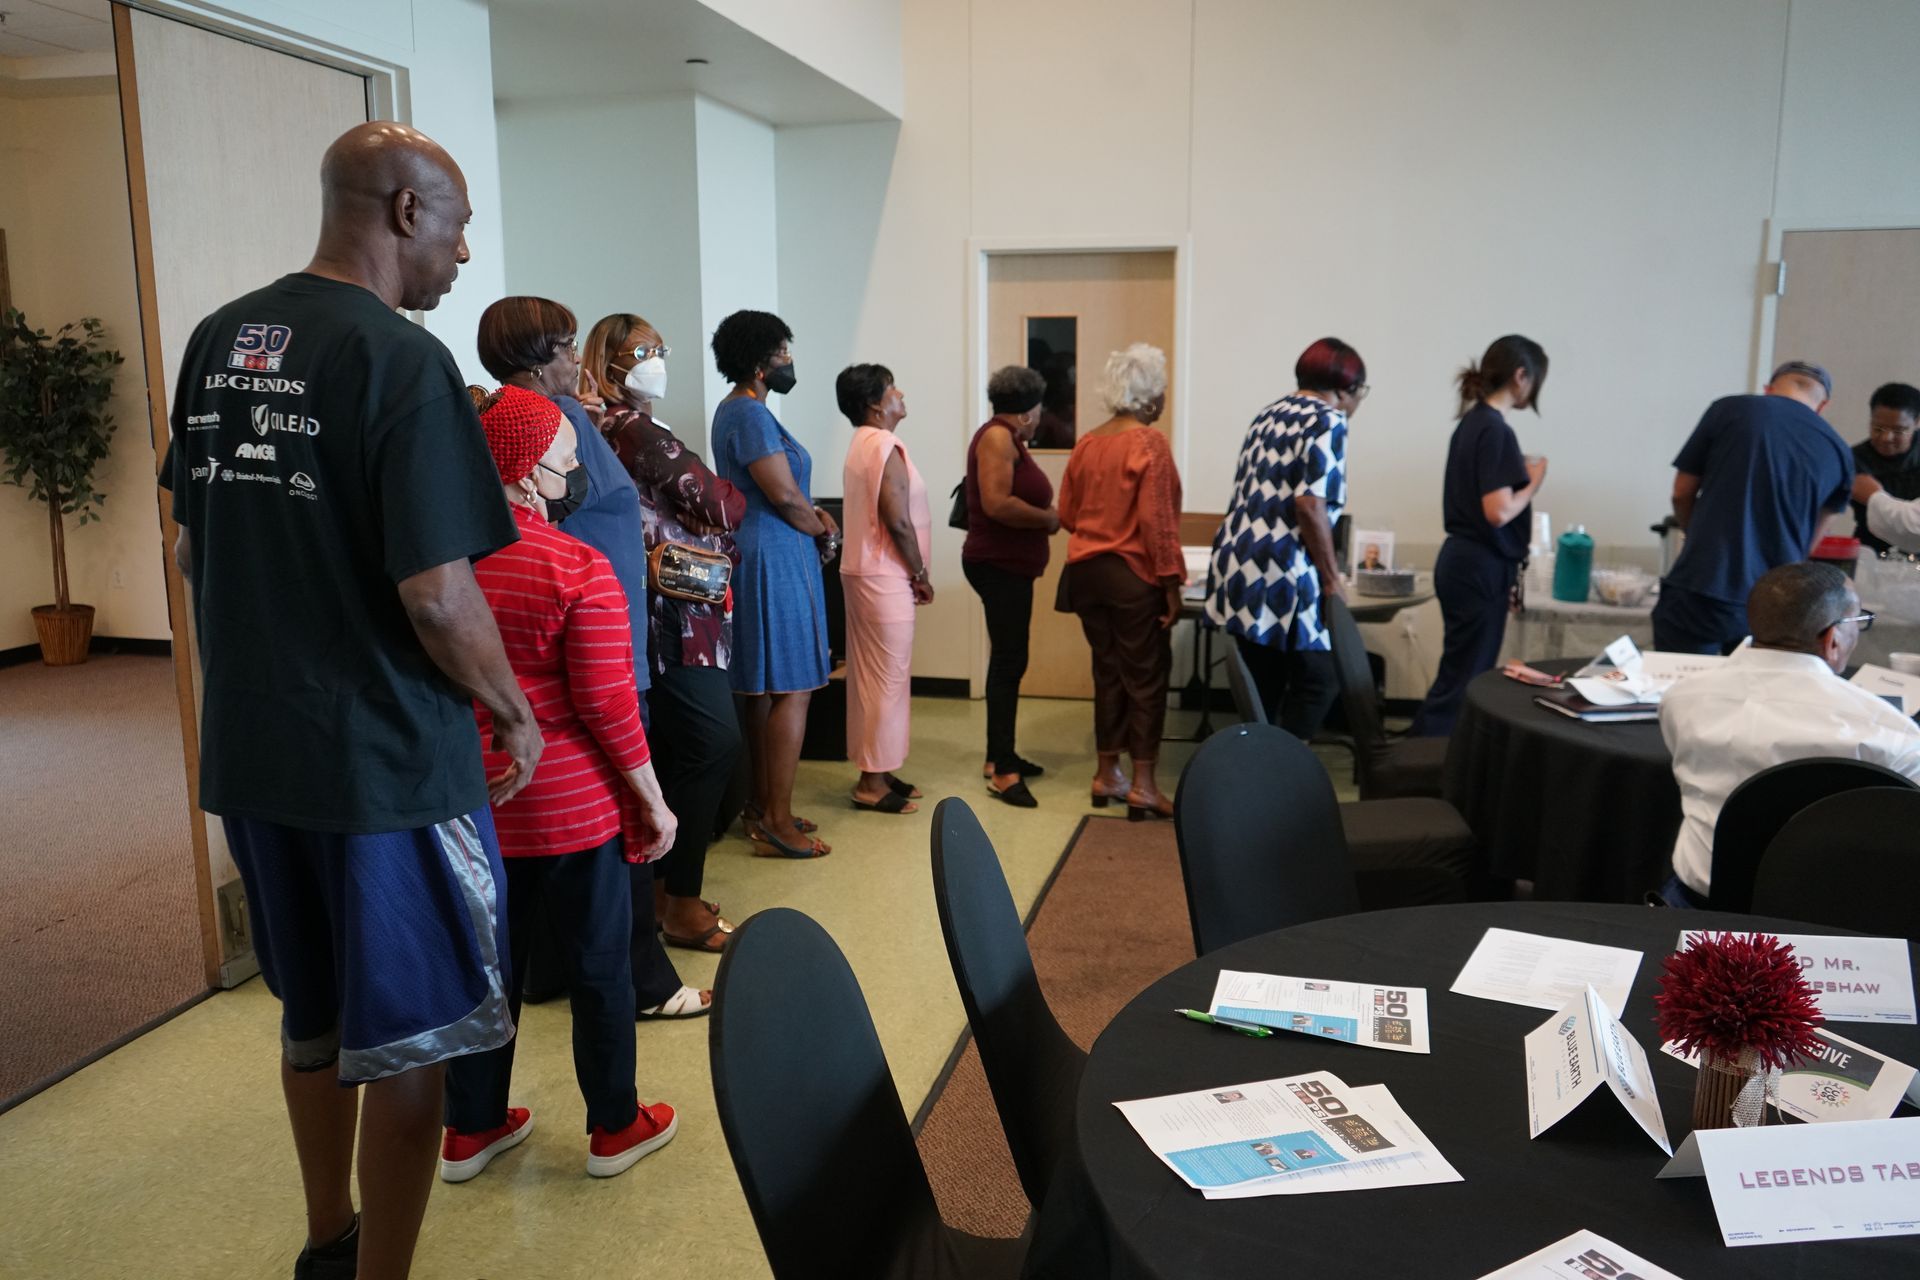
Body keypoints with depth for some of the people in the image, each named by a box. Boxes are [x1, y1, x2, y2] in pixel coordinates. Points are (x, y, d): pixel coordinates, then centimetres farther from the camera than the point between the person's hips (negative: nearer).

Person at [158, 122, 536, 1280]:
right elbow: (435, 593, -21)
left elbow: (192, 547, 13)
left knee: (313, 1014, 24)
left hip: (249, 748, 8)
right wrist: (514, 710, -7)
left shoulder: (214, 342, 7)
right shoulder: (402, 359, -16)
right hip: (387, 753, -8)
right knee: (406, 1043, 8)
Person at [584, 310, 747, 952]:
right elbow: (719, 507, -13)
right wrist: (733, 495, 7)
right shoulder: (638, 431, -13)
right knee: (714, 742, -5)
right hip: (677, 614, -10)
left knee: (674, 750, 15)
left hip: (667, 614, 10)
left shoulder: (617, 428, 16)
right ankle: (682, 904, 3)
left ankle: (665, 884, 26)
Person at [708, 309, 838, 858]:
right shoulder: (751, 415, -15)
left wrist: (815, 516, 4)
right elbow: (784, 494, -20)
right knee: (793, 689, -7)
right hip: (774, 560, -11)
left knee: (763, 690, 14)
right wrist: (824, 531, -2)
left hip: (758, 557, 11)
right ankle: (779, 822, -2)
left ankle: (763, 808, 23)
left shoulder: (735, 410, 17)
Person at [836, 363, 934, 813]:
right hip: (885, 577, -10)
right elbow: (898, 520, -21)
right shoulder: (887, 446, -15)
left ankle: (873, 770, 22)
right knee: (888, 676, -4)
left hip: (862, 571, 10)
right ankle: (874, 781, 2)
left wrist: (910, 572, 14)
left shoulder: (862, 445, 14)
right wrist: (921, 574, -10)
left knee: (870, 675, 13)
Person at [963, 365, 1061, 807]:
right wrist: (1048, 519, -14)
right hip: (999, 566, -10)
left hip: (1009, 566, 10)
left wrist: (1047, 514, 2)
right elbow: (996, 503, -24)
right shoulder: (997, 436, -13)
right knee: (1009, 662, -10)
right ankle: (1002, 771, -7)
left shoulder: (1009, 439, 15)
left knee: (1009, 660, 15)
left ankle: (1000, 755, 26)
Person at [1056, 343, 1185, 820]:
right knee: (1145, 676, 1)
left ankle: (1106, 775, 21)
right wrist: (1172, 584, -13)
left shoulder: (1087, 443, 8)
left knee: (1107, 671, 14)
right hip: (1135, 575, -6)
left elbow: (1066, 515, 13)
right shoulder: (1149, 443, -12)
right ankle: (1142, 786, 2)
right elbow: (1156, 520, -17)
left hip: (1088, 571, 7)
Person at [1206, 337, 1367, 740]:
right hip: (1280, 574, -8)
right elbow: (1310, 505, -16)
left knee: (1263, 685, 14)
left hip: (1240, 565, 8)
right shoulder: (1328, 421, -6)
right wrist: (1332, 578, -8)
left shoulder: (1270, 414, 19)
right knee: (1319, 678, 3)